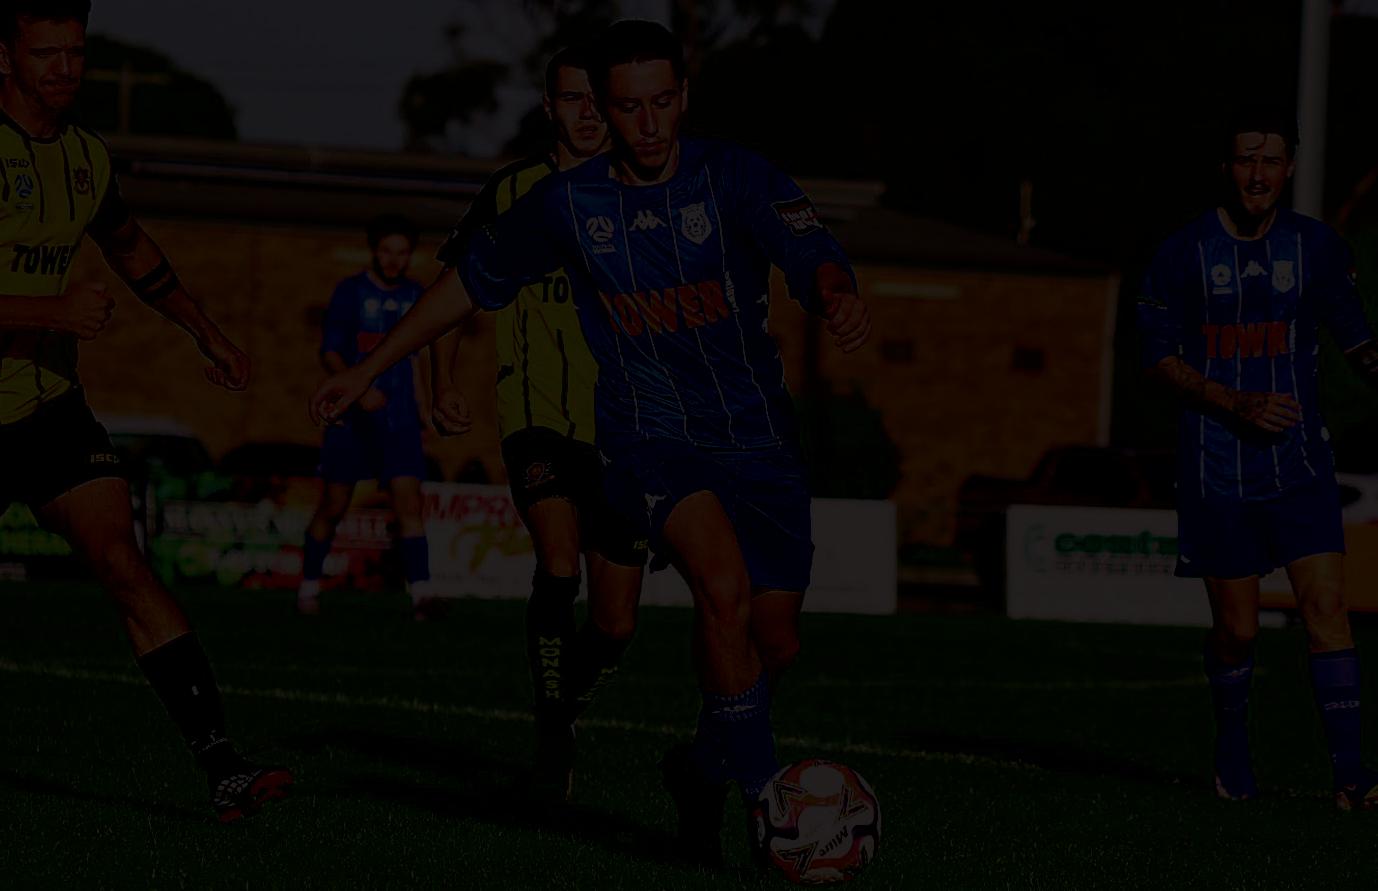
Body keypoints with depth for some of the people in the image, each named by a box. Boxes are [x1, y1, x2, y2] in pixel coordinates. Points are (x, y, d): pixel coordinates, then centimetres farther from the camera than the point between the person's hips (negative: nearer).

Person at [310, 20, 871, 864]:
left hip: (758, 440, 1)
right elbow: (475, 280, 11)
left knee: (775, 645, 3)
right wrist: (370, 367, 13)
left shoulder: (734, 177, -10)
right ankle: (763, 794, -20)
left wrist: (841, 295, -52)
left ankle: (704, 767, 34)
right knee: (726, 585, -29)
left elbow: (809, 248, -28)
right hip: (650, 437, -1)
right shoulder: (569, 202, -4)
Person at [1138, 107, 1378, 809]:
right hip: (1217, 464, -1)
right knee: (1236, 629, 3)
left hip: (1299, 463, 1)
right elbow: (1160, 356, -2)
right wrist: (1237, 405, -15)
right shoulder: (1183, 255, -4)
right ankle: (1231, 749, 28)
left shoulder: (1317, 248, 3)